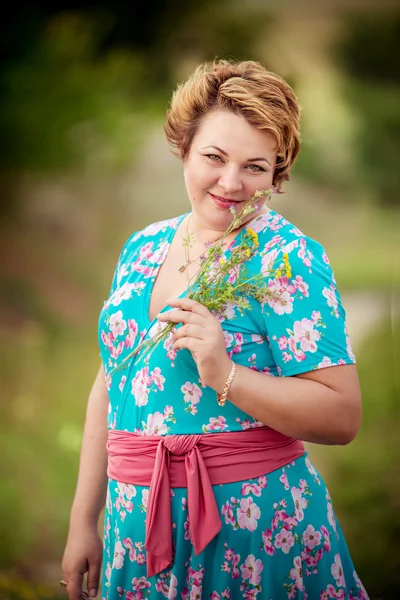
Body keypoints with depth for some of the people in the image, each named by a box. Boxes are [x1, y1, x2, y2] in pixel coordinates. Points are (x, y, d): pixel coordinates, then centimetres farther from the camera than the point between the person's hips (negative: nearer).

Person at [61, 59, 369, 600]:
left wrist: (225, 376, -28)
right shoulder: (144, 248, 7)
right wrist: (84, 520, 13)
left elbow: (343, 418, -17)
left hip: (251, 529, -5)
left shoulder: (287, 260, -12)